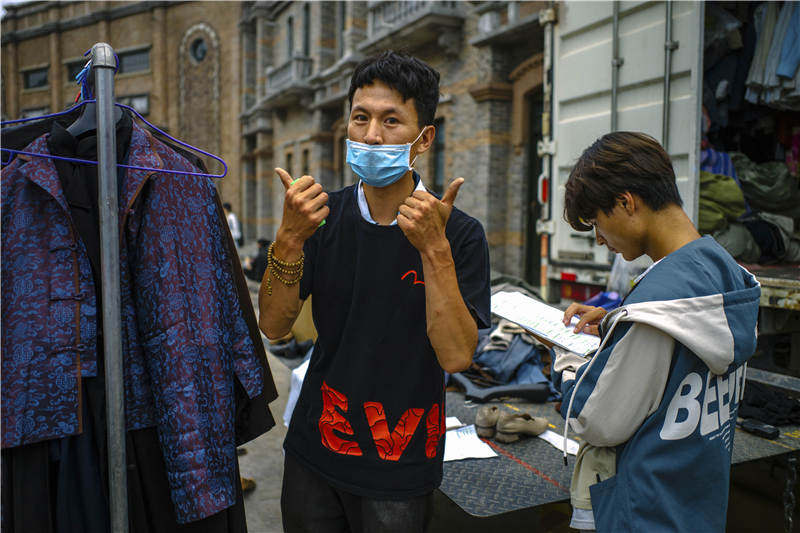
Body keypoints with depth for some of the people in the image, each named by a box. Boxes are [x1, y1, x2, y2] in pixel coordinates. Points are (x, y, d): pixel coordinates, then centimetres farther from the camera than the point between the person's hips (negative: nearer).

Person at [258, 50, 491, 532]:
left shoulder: (459, 233, -13)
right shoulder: (326, 216, -3)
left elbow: (456, 356, -20)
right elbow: (274, 326, -8)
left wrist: (433, 248, -30)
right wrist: (291, 236, -22)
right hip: (315, 448, 3)